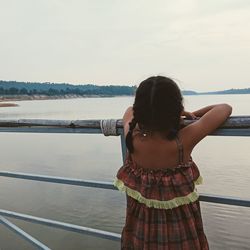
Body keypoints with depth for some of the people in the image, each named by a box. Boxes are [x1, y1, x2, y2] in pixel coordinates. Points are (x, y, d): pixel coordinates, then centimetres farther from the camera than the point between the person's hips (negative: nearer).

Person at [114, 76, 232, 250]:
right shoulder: (183, 141, -27)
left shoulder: (132, 138, -21)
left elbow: (130, 111, 5)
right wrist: (193, 114, 2)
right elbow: (225, 108, -11)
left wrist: (156, 113, 4)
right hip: (179, 224, -1)